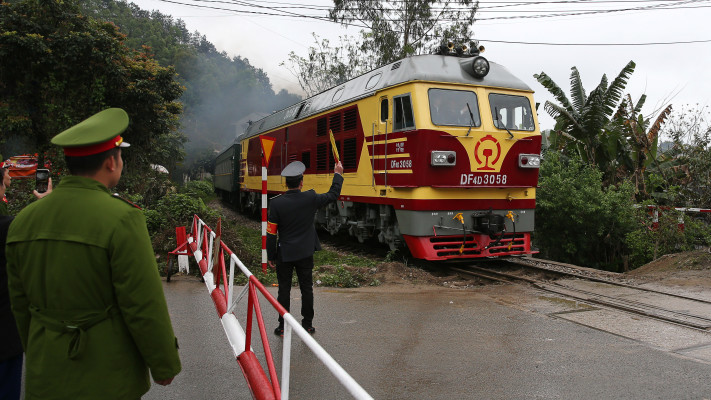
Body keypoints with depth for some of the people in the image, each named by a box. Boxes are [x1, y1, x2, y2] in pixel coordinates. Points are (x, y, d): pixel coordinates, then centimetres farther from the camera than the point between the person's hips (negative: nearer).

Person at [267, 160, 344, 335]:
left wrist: (270, 256, 3)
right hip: (305, 254, 1)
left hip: (284, 255, -1)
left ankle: (283, 327, 16)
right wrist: (338, 175, 21)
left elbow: (271, 233, -8)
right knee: (306, 289, 12)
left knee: (284, 290, 9)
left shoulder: (276, 203, -12)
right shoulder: (310, 198, -9)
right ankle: (307, 325, 20)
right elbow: (333, 195, 8)